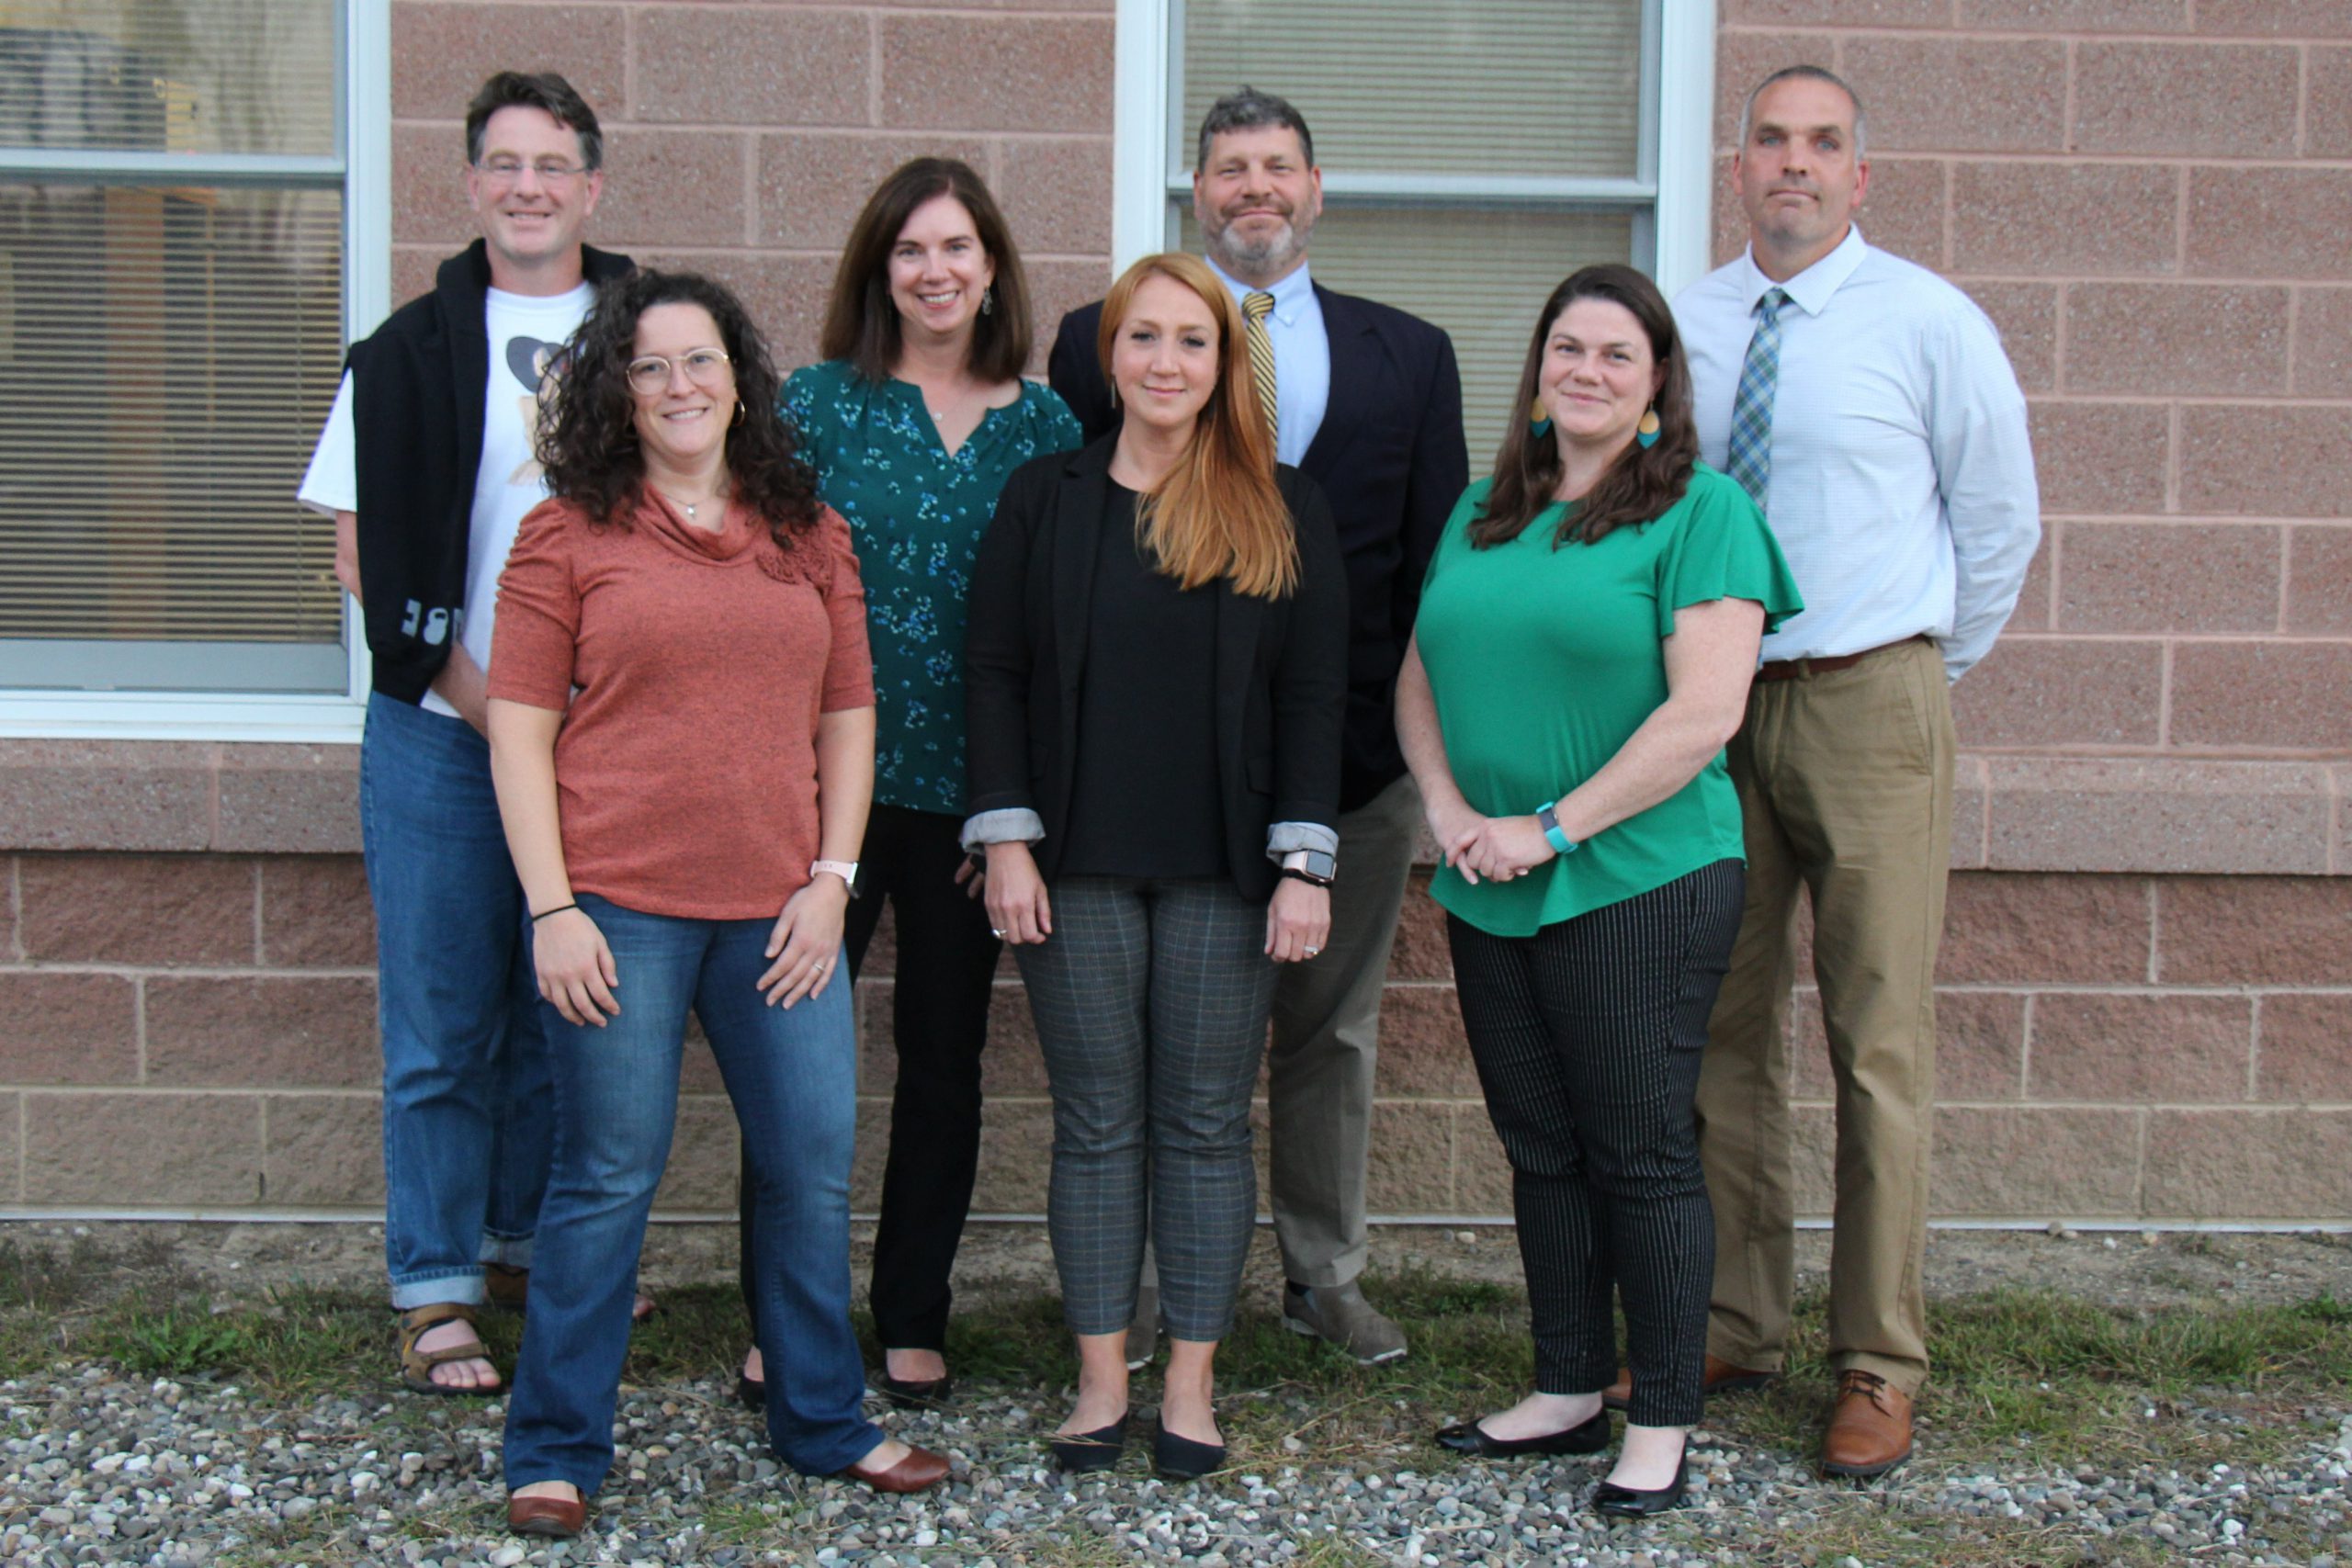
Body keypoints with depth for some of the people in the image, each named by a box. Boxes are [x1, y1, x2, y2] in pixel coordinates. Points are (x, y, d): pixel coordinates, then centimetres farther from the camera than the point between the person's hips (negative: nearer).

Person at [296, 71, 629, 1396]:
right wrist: (473, 689, -9)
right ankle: (438, 1289, 12)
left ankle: (532, 1244, 27)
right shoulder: (410, 353, 3)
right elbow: (369, 555, 1)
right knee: (443, 1026, 2)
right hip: (441, 738, -2)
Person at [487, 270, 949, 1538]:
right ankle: (555, 1451, 15)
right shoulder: (568, 534, 3)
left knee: (815, 1170, 8)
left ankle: (822, 1422, 26)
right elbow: (520, 730, -1)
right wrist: (552, 908, -9)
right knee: (607, 1179, 1)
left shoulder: (810, 533, 13)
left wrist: (831, 879, 3)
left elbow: (847, 718, 13)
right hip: (618, 909, -3)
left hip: (777, 911, 4)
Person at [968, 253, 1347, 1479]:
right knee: (1096, 1124, 6)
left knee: (1207, 1123, 5)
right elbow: (994, 675, 4)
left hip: (1224, 871, 0)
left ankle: (1192, 1387, 15)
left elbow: (1313, 697, 1)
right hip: (1078, 868, 1)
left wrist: (1304, 863, -6)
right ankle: (1101, 1381, 16)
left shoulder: (1282, 512, 4)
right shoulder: (1044, 499, 6)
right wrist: (1007, 842, -5)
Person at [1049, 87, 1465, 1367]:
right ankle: (1136, 1281, 19)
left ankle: (1324, 1275, 27)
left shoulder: (1408, 357, 10)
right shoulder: (1099, 342, 4)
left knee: (1332, 1028, 12)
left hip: (1355, 747, 2)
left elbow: (1435, 560, 9)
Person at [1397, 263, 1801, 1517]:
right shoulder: (1481, 515, 13)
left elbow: (1704, 711, -15)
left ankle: (1662, 1421, 14)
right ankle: (1568, 1389, 26)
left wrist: (1554, 827, -16)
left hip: (1640, 884, -6)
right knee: (1541, 1150, 13)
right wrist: (1451, 812, -4)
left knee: (1641, 1156, 1)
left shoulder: (1701, 510, -6)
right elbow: (1419, 677, 14)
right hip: (1489, 892, 6)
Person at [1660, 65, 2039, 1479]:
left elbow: (2002, 518, 6)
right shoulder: (1681, 327, 7)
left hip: (1869, 703, -3)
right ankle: (1735, 1328, 21)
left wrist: (1934, 672, 10)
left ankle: (1880, 1368, 7)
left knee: (1880, 1040, -2)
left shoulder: (1931, 322, -2)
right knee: (1726, 1030, 9)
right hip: (1713, 705, 4)